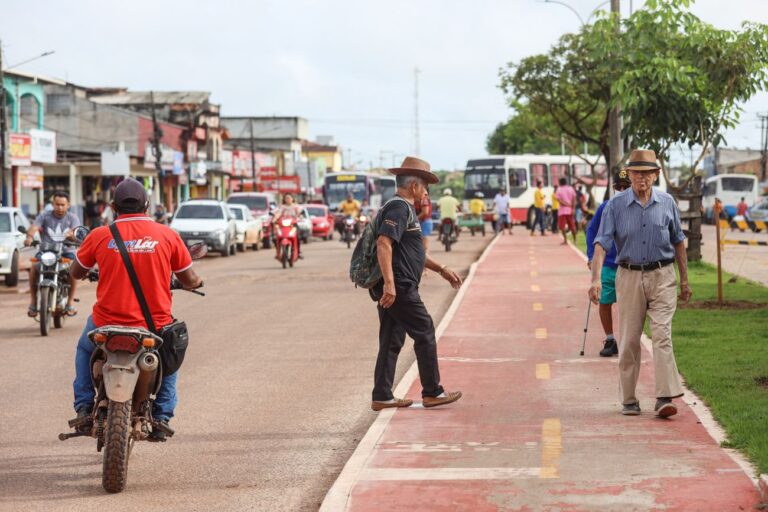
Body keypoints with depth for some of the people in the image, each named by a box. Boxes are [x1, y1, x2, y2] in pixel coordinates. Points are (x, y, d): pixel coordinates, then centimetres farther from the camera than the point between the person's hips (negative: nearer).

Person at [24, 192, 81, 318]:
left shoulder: (72, 218, 5)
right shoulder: (45, 216, 3)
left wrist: (72, 234, -36)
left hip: (66, 251, 0)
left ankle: (70, 302, -18)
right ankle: (33, 301, -13)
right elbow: (33, 227, -14)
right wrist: (30, 236, -38)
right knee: (34, 268, -27)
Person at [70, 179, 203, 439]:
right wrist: (196, 281, 32)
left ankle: (84, 408, 23)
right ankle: (160, 419, 22)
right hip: (155, 326, 0)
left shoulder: (99, 235, -1)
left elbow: (75, 273, 14)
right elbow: (189, 280, 8)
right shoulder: (167, 235, -1)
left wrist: (85, 274, 38)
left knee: (85, 349, 34)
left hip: (107, 325, 0)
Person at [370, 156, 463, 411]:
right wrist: (389, 282, -32)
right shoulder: (400, 208, -13)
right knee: (425, 334, -1)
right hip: (399, 287, -10)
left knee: (391, 341, 11)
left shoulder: (403, 208, 21)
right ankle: (432, 393, 6)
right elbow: (383, 244, -26)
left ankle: (382, 397, 12)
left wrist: (442, 270, 31)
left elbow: (413, 251, 31)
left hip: (393, 288, 10)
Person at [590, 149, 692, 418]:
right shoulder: (615, 205, -2)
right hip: (629, 277, 0)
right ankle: (629, 401, 11)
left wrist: (684, 280, 15)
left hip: (662, 277, 0)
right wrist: (596, 278, -22)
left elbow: (678, 242, 14)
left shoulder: (667, 203, 4)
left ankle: (665, 398, -15)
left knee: (662, 336, -10)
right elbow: (601, 243, -9)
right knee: (629, 341, 3)